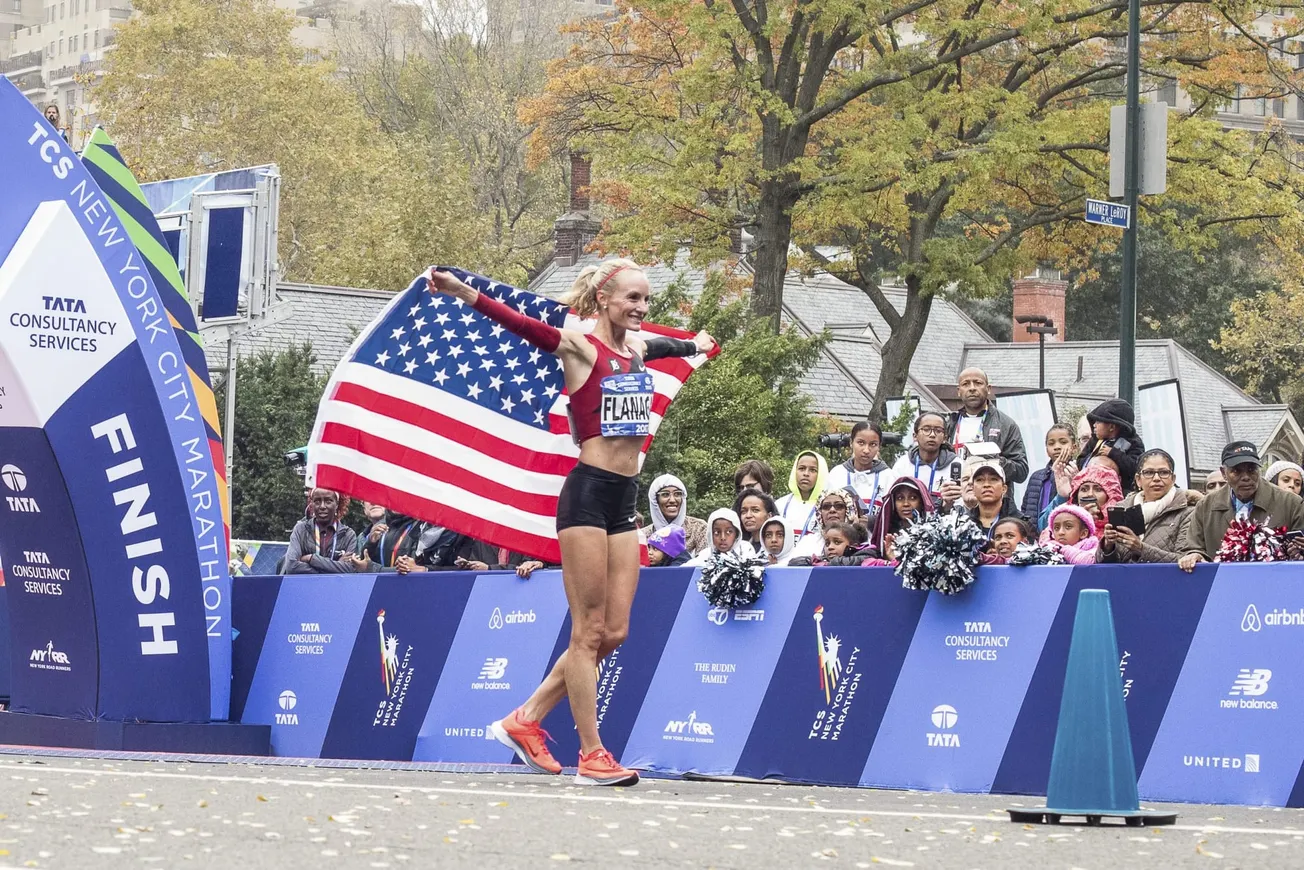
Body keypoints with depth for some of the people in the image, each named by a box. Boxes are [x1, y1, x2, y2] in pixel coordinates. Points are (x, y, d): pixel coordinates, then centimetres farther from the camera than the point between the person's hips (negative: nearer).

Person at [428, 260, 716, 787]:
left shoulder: (637, 347, 15)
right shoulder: (580, 345, -6)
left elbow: (671, 345, 38)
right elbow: (522, 325, -20)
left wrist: (696, 345, 60)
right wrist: (463, 293, -36)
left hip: (624, 501, 8)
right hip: (587, 493, -8)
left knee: (613, 633, 5)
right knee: (589, 631, -3)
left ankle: (525, 721, 16)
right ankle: (592, 754, 1)